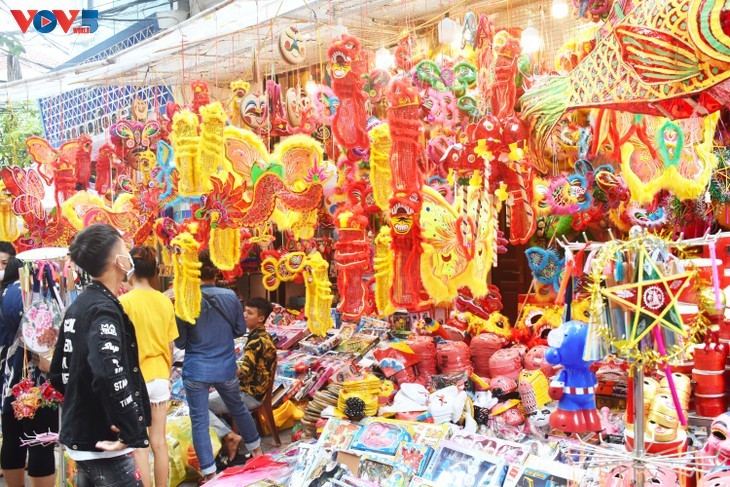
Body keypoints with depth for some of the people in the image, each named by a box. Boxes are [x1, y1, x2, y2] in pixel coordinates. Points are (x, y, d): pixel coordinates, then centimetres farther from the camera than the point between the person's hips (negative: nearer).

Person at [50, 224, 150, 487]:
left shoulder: (78, 306, 9)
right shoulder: (104, 310, -20)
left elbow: (59, 373, 17)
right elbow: (109, 377, -35)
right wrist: (131, 433, -28)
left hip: (80, 437, 10)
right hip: (103, 444, -10)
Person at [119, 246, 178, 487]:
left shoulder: (125, 302, -13)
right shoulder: (165, 301, 0)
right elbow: (170, 346, 6)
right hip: (160, 377, 4)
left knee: (139, 447, 5)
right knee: (159, 443, 13)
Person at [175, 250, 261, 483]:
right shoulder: (230, 297, -9)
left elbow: (180, 342, -7)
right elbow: (240, 329, 3)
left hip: (196, 370, -3)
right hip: (226, 368, 3)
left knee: (199, 422, 7)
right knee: (238, 409, 24)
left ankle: (209, 472, 10)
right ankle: (256, 448, 42)